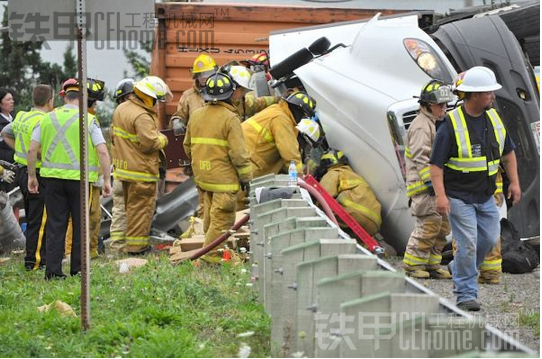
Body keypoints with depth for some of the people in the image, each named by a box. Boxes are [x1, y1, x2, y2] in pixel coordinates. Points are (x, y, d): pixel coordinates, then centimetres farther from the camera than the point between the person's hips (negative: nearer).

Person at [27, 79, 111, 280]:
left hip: (53, 178, 3)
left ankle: (53, 270, 3)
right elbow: (102, 152, -11)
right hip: (80, 179, -3)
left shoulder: (48, 119, 5)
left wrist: (32, 176, 15)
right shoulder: (88, 120, -4)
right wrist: (107, 180, -5)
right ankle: (77, 269, 13)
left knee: (55, 225, 7)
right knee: (80, 225, 9)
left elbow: (32, 150, 5)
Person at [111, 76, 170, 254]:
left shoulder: (121, 109, 9)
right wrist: (162, 139, -7)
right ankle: (136, 244, 1)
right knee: (141, 207, -1)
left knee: (131, 205, 19)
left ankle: (123, 241, 26)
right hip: (141, 170, -9)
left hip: (123, 166, 9)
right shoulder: (143, 117, -22)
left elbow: (115, 137, 18)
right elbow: (150, 142, -25)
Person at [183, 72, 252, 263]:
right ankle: (211, 255, -4)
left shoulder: (196, 115, 8)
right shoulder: (230, 118, -14)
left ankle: (210, 250, 25)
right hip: (224, 176, -8)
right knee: (222, 219, -3)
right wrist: (246, 177, -5)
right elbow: (238, 152, -16)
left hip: (202, 174, 8)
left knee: (210, 216, 18)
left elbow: (187, 146, 18)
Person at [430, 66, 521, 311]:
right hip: (459, 197, -7)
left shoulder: (494, 119, 4)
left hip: (486, 196, 7)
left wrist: (514, 182, 13)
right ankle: (466, 294, 2)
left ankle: (459, 271, 34)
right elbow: (436, 164, -16)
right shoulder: (451, 124, -16)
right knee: (468, 244, -9)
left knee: (490, 239, 11)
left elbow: (507, 152, 18)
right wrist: (440, 196, -24)